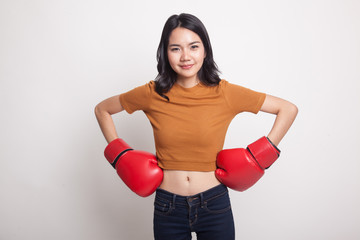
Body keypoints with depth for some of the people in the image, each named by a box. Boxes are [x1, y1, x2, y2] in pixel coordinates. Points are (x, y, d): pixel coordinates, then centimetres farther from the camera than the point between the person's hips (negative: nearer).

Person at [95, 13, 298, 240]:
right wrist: (121, 155, -1)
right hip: (167, 207, 1)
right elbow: (102, 110, 8)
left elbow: (289, 109, -2)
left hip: (214, 206, 0)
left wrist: (259, 157, -8)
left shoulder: (225, 93, -9)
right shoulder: (152, 94, -7)